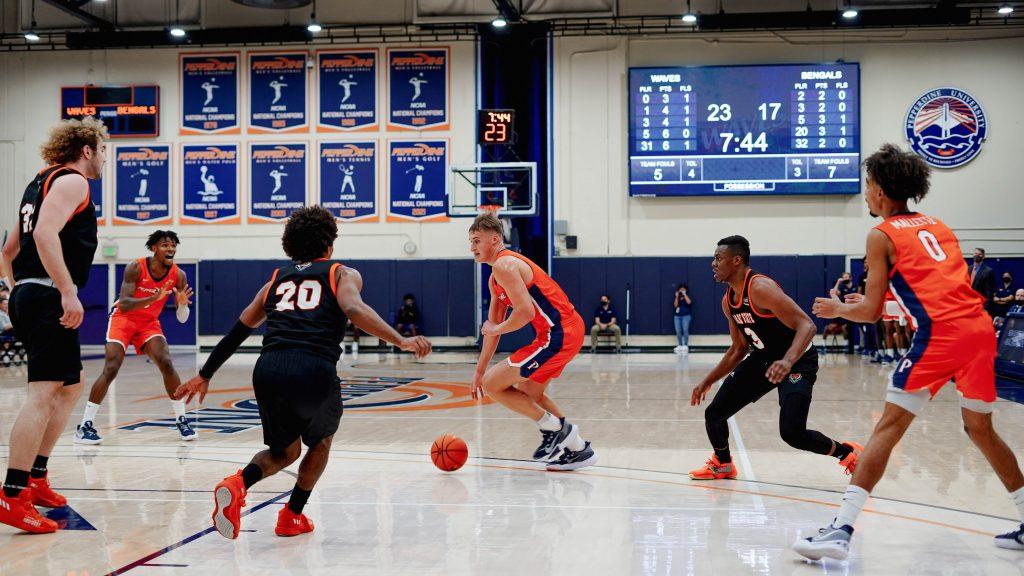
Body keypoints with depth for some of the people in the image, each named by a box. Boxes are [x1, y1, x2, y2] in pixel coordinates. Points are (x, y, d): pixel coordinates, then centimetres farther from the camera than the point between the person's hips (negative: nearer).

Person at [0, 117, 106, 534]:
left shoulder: (42, 182, 23)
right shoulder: (71, 181, -6)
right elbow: (45, 233, -23)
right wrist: (68, 292, -26)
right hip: (49, 298, -10)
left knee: (70, 387, 20)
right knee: (43, 393, -15)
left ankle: (35, 478, 22)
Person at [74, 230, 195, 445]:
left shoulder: (178, 275, -12)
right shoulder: (135, 268, -23)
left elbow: (182, 319, -8)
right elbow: (123, 305, -32)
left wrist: (182, 303, -32)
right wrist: (154, 298, -45)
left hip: (149, 323, 3)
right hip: (123, 319, -3)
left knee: (167, 365, -16)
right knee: (110, 369, -16)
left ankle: (181, 421, -4)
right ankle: (85, 425, -10)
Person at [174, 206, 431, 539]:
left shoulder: (277, 279, 27)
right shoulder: (342, 274, 16)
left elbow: (239, 330, 27)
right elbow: (354, 310, -7)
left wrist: (205, 375, 33)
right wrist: (400, 341, -15)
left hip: (268, 370, 3)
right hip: (314, 371, -3)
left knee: (285, 450, 25)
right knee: (321, 440, 29)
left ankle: (239, 483, -5)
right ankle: (293, 516, 25)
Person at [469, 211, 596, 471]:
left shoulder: (503, 265, -13)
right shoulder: (495, 279, 20)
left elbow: (526, 312, -23)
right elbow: (492, 325, 25)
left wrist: (497, 330, -6)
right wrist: (479, 370, 24)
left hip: (557, 335, -11)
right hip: (569, 331, 11)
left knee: (492, 384, -4)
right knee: (527, 392, 26)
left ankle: (554, 428, 1)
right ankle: (577, 448, 24)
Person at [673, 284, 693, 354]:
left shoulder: (688, 296, 6)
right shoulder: (676, 297, 13)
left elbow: (689, 302, -15)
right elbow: (675, 305, 0)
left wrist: (685, 294, -12)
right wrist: (677, 297, -6)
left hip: (686, 316, -3)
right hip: (677, 316, 3)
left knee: (685, 330, -15)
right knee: (678, 331, -6)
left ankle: (685, 346, -17)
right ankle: (679, 345, 0)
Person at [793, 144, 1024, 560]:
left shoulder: (882, 235, 5)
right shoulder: (937, 226, 24)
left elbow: (870, 312, 1)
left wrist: (839, 309, 22)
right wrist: (875, 300, 36)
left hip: (940, 335, -7)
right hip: (980, 328, 7)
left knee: (888, 427, -8)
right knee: (980, 429, 22)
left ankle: (841, 530, -15)